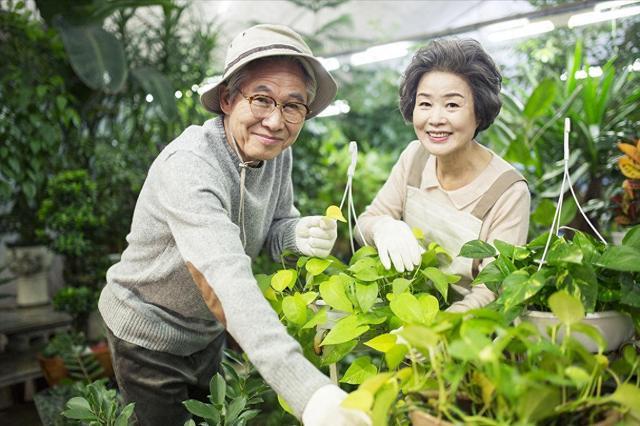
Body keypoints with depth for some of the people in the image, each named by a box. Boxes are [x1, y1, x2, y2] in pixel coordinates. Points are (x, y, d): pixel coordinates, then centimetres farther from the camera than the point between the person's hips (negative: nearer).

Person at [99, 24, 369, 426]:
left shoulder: (277, 153, -13)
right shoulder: (188, 166, -35)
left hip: (208, 332, 6)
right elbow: (228, 276, -48)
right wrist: (310, 391, -59)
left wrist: (298, 232, -26)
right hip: (148, 336, -6)